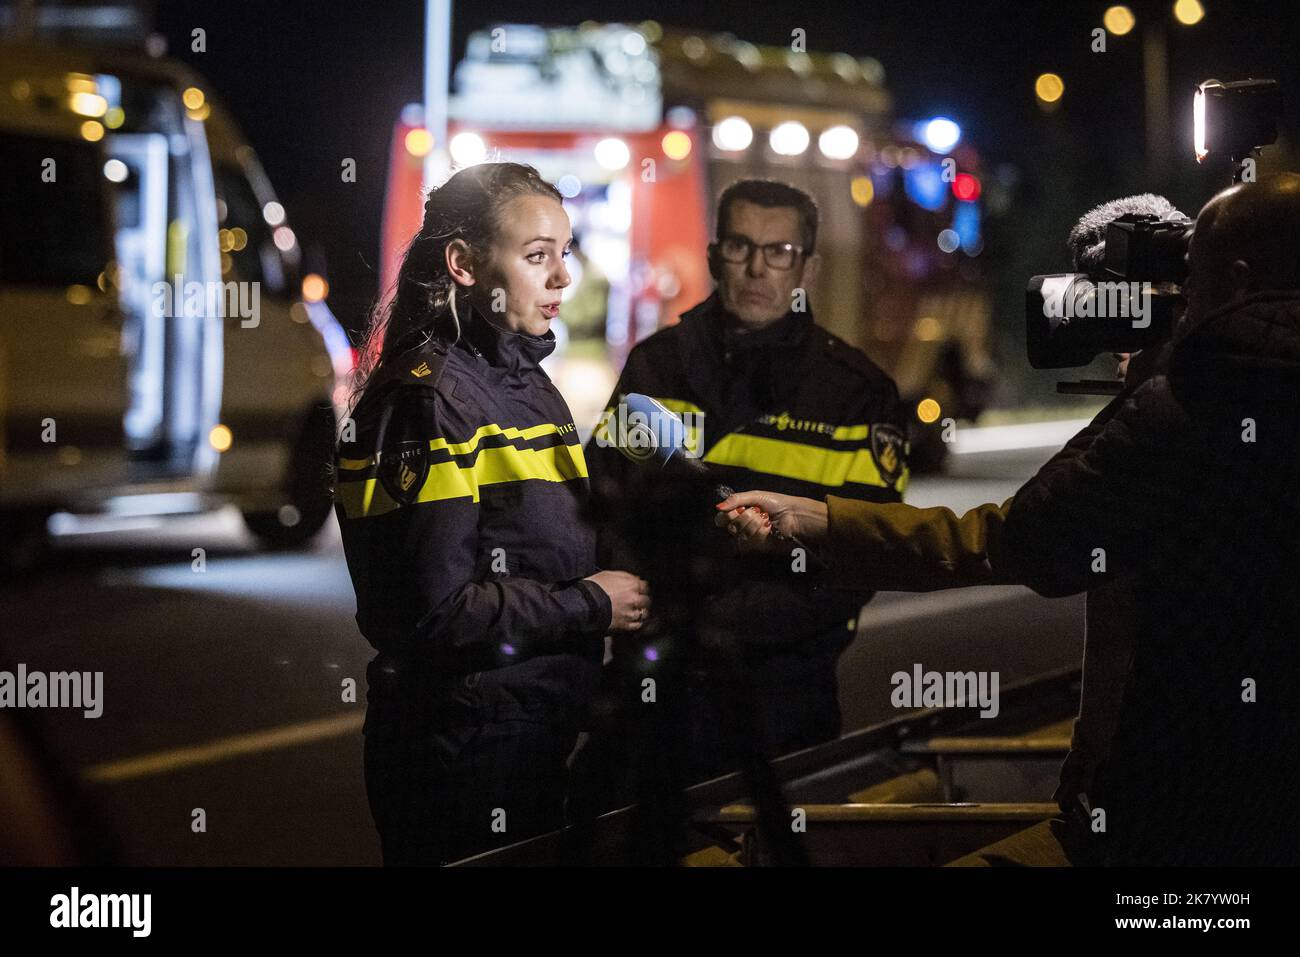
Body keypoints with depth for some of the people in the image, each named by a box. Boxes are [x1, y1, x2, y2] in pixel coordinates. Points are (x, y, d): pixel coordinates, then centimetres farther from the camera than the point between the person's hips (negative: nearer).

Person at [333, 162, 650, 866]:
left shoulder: (525, 384, 14)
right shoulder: (430, 398, -16)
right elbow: (436, 608, -23)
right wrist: (589, 606, -13)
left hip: (539, 727, 9)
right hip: (463, 747, -9)